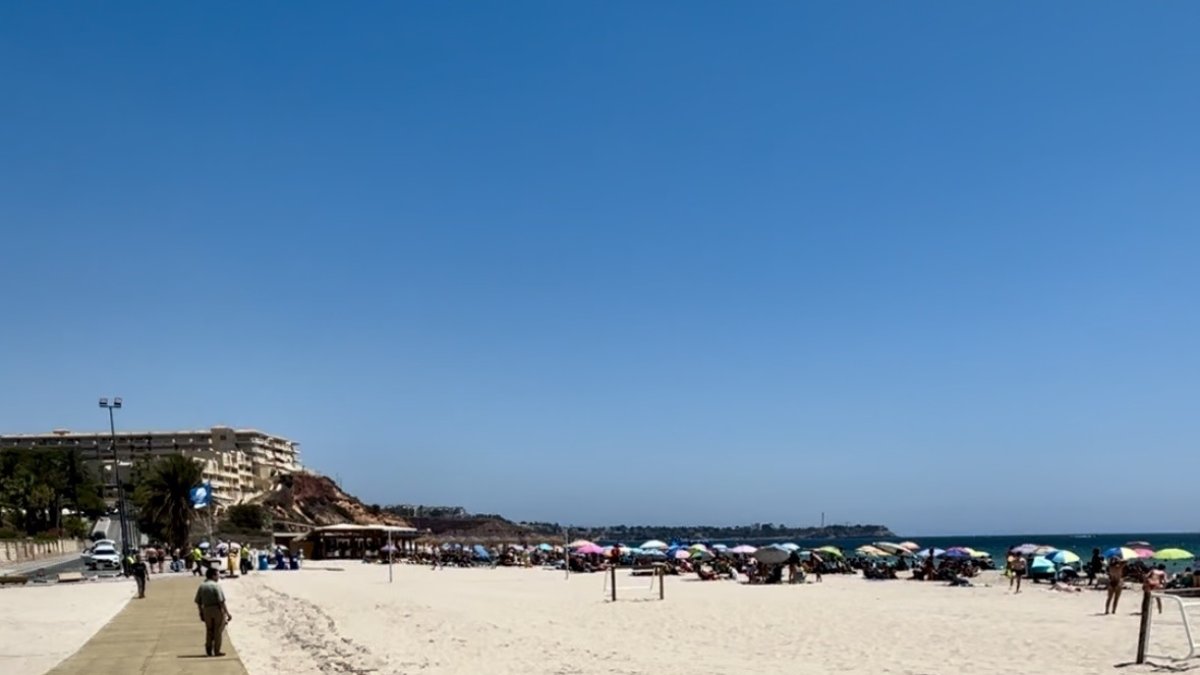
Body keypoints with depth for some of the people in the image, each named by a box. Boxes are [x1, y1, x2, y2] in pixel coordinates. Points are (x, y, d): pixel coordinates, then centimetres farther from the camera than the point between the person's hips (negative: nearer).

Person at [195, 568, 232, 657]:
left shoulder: (201, 586, 6)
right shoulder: (216, 586, -12)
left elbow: (198, 602, 7)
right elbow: (221, 601, -17)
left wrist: (201, 613, 17)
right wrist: (227, 613, -13)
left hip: (206, 610, 5)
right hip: (217, 609, -5)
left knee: (209, 630, 17)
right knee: (218, 630, 4)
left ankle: (208, 650, 13)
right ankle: (217, 651, 7)